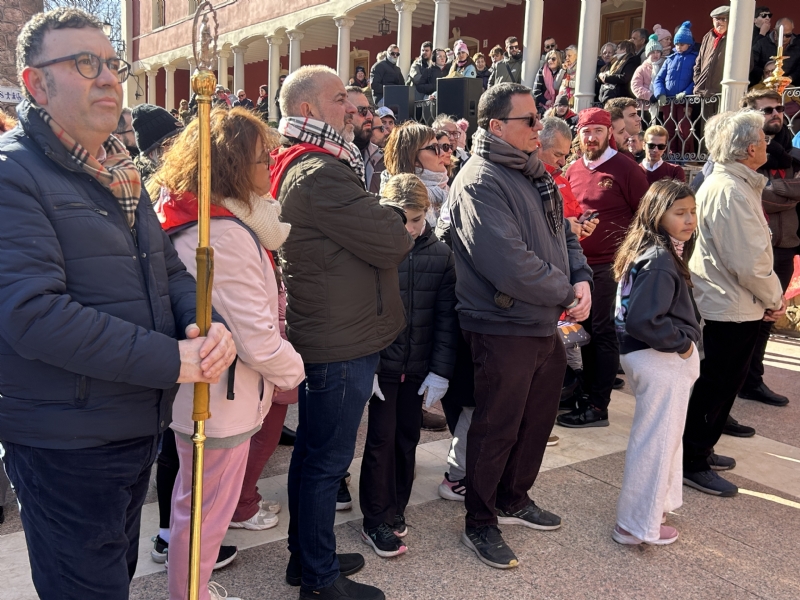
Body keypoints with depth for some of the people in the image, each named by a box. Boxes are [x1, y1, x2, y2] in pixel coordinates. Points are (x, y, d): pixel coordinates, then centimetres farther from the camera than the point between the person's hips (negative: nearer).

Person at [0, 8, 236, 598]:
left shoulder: (120, 171, 11)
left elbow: (170, 270, 12)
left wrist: (208, 324, -10)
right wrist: (170, 360, -27)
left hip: (139, 427, 8)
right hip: (65, 444, -8)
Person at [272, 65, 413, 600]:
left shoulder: (301, 167, 14)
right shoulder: (320, 173, -21)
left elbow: (369, 224, 13)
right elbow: (390, 243, -20)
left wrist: (390, 218, -5)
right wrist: (405, 224, 0)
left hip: (321, 334, 11)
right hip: (342, 341, -11)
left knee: (314, 451, 20)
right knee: (327, 460, 3)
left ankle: (307, 555, 37)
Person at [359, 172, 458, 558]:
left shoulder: (440, 254, 0)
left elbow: (446, 316, 1)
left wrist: (441, 370, -4)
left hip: (419, 367, 3)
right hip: (381, 364, -3)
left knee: (408, 437, 14)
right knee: (382, 439, 2)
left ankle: (396, 508, 31)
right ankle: (377, 521, 15)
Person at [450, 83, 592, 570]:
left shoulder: (536, 174, 11)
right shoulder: (481, 182, -19)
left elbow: (563, 234, 15)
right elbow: (509, 263, -28)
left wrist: (582, 279, -4)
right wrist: (567, 295, -16)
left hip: (546, 326, 9)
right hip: (504, 328, -9)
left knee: (538, 419, 21)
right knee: (497, 429, 5)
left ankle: (514, 499, 42)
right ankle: (481, 524, 25)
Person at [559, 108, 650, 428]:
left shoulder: (626, 168, -7)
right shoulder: (573, 170, 10)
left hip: (611, 264, -6)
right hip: (579, 263, 6)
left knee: (603, 333, -1)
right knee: (587, 329, 14)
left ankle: (598, 406, 5)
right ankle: (589, 392, 27)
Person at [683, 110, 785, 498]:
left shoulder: (723, 183, 13)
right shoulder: (731, 191, -21)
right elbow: (750, 262, -24)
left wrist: (771, 294, 14)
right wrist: (774, 298, -9)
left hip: (722, 303, 10)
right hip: (733, 307, -10)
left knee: (720, 384, 20)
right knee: (716, 385, 1)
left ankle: (700, 450, 33)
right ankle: (692, 463, 14)